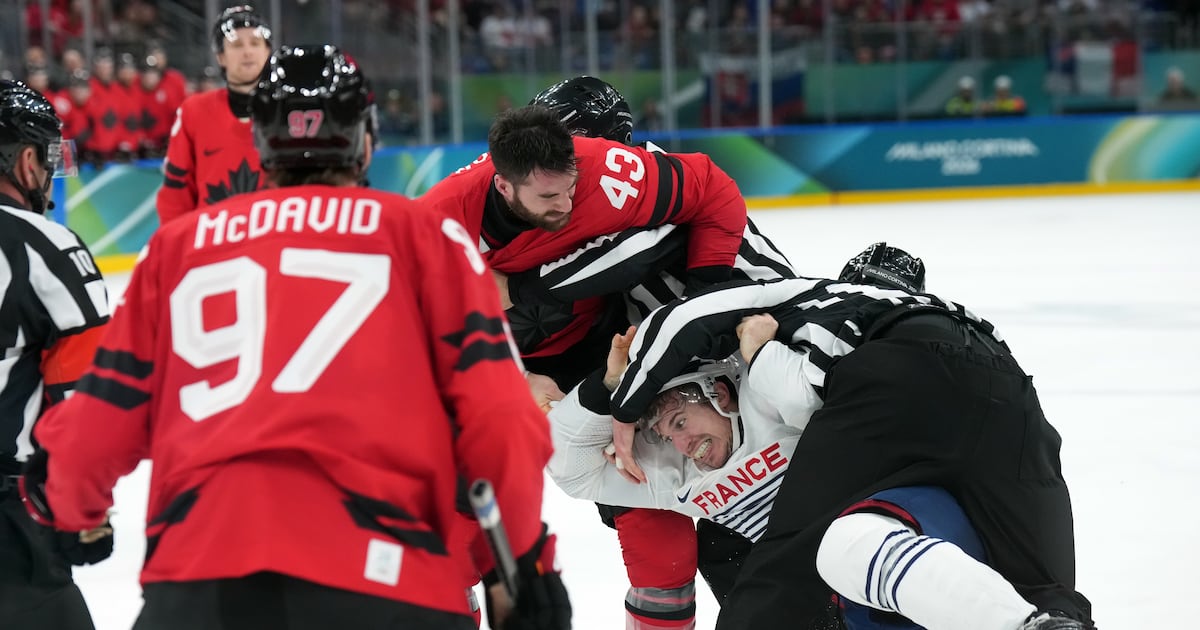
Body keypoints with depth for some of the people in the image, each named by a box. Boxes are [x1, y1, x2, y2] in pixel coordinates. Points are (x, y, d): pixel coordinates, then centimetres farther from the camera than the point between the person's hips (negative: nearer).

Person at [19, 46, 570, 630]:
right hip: (376, 576, -2)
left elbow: (104, 423, 20)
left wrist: (63, 501, 41)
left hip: (195, 571, 2)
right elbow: (496, 412, 6)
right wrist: (529, 553, 16)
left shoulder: (179, 244, 21)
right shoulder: (422, 231, 14)